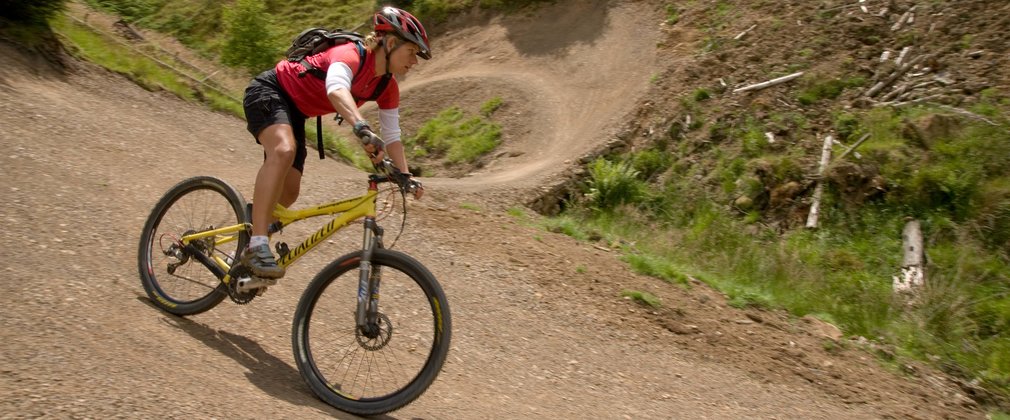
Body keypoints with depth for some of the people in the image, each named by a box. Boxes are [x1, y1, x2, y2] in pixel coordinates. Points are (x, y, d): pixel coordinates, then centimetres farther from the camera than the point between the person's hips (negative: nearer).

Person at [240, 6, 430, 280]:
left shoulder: (387, 87, -4)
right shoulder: (351, 55, -29)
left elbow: (392, 136, 0)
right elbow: (336, 89, -50)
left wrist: (405, 176, -14)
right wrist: (361, 127, -67)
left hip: (295, 111, 9)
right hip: (269, 91, -9)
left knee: (289, 192, 1)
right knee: (284, 150, -36)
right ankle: (257, 247, -37)